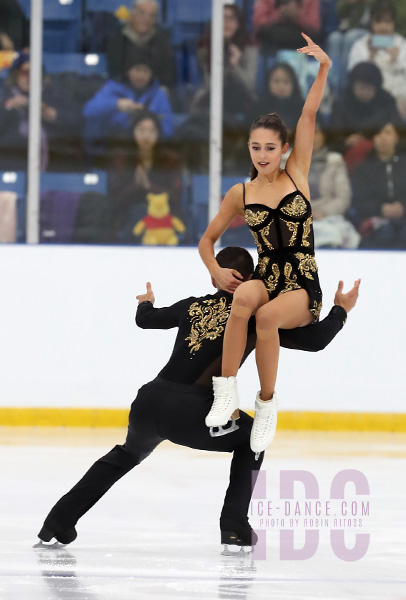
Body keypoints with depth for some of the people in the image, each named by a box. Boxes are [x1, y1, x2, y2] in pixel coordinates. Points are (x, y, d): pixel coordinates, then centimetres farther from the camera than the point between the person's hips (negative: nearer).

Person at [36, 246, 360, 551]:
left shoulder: (193, 307, 18)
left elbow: (145, 320, 34)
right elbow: (313, 340, 4)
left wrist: (146, 303, 57)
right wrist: (341, 310, 22)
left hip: (148, 403, 5)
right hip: (192, 415, -5)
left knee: (128, 454, 35)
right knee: (252, 439, 23)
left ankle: (60, 519, 27)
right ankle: (235, 527, 13)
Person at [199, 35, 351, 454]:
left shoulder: (296, 174, 7)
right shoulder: (240, 194, 11)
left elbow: (309, 116, -1)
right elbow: (208, 239, 21)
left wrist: (324, 68, -10)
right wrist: (216, 271, 1)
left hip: (303, 285, -1)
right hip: (265, 276, 1)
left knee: (268, 315, -36)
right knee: (245, 295, -38)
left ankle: (267, 403, -18)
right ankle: (226, 391, -34)